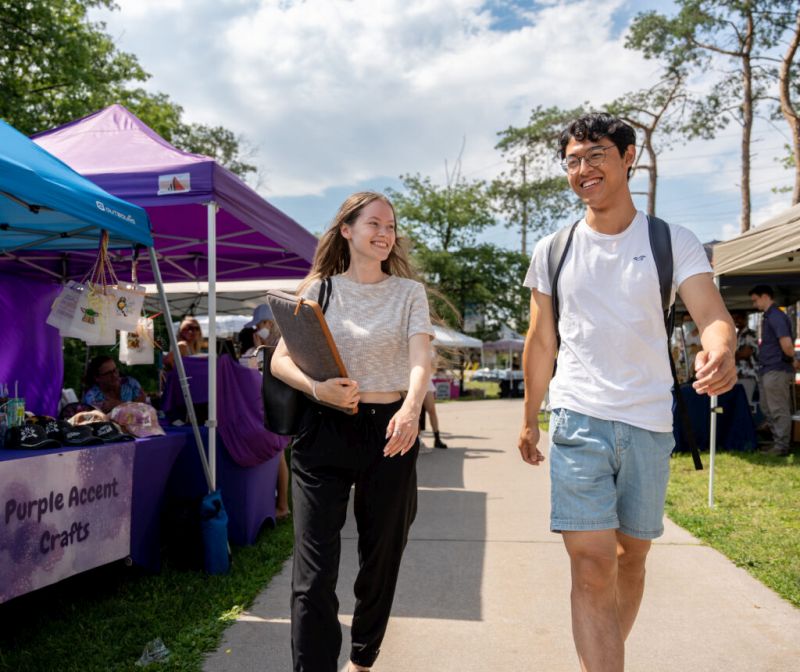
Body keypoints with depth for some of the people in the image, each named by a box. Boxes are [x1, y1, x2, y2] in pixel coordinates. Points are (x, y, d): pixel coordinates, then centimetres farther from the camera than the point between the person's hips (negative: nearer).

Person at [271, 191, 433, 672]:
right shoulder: (319, 290, 6)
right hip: (326, 430, -1)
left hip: (390, 431, 1)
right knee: (314, 572, -7)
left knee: (382, 559, 15)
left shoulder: (409, 292, 5)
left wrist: (411, 408, -31)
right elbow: (281, 360, -1)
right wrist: (317, 387, -23)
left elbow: (420, 359, -10)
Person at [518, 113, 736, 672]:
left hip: (650, 424, 1)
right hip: (578, 420, 0)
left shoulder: (674, 242, 0)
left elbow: (713, 316, -12)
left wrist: (719, 349, -36)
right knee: (592, 563, -10)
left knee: (632, 555, 15)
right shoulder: (552, 252, 4)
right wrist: (529, 419, 12)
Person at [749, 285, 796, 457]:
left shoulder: (776, 316, -16)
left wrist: (792, 360, -7)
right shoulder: (767, 317, 15)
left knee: (779, 410, -2)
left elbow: (787, 344, -24)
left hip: (776, 370, -10)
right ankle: (778, 442, 25)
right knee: (768, 409, 16)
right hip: (767, 370, 10)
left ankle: (782, 447, 6)